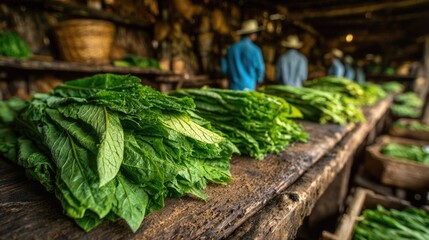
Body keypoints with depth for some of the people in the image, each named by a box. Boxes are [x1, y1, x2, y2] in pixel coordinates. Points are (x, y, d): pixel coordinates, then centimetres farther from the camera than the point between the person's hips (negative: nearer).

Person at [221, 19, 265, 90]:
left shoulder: (231, 48, 2)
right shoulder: (254, 50, -8)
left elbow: (224, 67, 6)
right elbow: (260, 68, -1)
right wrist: (258, 80, 18)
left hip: (233, 87, 4)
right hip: (247, 87, -4)